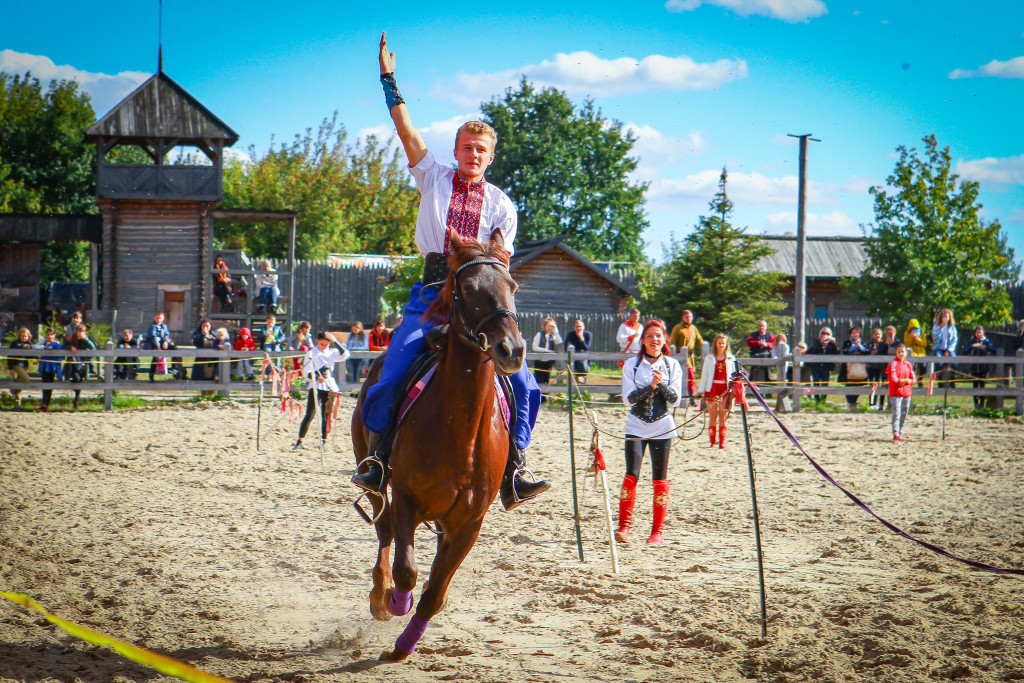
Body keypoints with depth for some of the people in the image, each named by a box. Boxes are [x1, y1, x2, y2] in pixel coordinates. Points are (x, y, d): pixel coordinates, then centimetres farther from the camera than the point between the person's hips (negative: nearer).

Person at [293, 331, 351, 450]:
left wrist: (335, 341, -10)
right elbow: (306, 372, -2)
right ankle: (299, 441, -6)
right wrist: (316, 377, -22)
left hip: (329, 387, 3)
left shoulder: (332, 353, 11)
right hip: (315, 387, -3)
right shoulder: (311, 353, 4)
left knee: (326, 416, 3)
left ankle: (323, 441, 11)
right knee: (309, 415, -8)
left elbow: (345, 354, -7)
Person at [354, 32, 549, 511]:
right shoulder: (434, 179, 12)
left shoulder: (500, 204, 14)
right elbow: (405, 130, 6)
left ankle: (512, 474, -7)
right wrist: (388, 79, 2)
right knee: (392, 375, -19)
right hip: (432, 293, -1)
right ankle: (377, 457, -1)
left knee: (522, 384, -12)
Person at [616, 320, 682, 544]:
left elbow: (675, 400, -2)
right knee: (631, 475, -12)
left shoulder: (672, 365, 5)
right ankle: (624, 526, -5)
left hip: (662, 428, 1)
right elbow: (628, 398, -5)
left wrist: (661, 383, -19)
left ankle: (657, 530, 9)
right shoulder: (632, 364, 3)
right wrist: (651, 386, -19)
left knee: (660, 481, 2)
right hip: (636, 427, -1)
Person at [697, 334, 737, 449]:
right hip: (712, 389, 0)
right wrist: (700, 391, 5)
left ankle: (722, 442, 4)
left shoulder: (731, 359, 10)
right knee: (712, 416, 0)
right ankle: (712, 442, 3)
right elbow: (704, 375, 10)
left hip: (725, 390, 0)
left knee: (723, 417, 0)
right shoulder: (709, 358, 9)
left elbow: (734, 375, 10)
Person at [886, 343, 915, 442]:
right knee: (896, 414, -14)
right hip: (896, 393, -6)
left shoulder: (908, 364, 12)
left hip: (906, 393, 6)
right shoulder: (893, 364, -6)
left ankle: (900, 434, 18)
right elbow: (894, 380, -14)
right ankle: (895, 435, -19)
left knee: (904, 415, 8)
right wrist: (906, 380, -4)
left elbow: (912, 380, 9)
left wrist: (902, 382, -9)